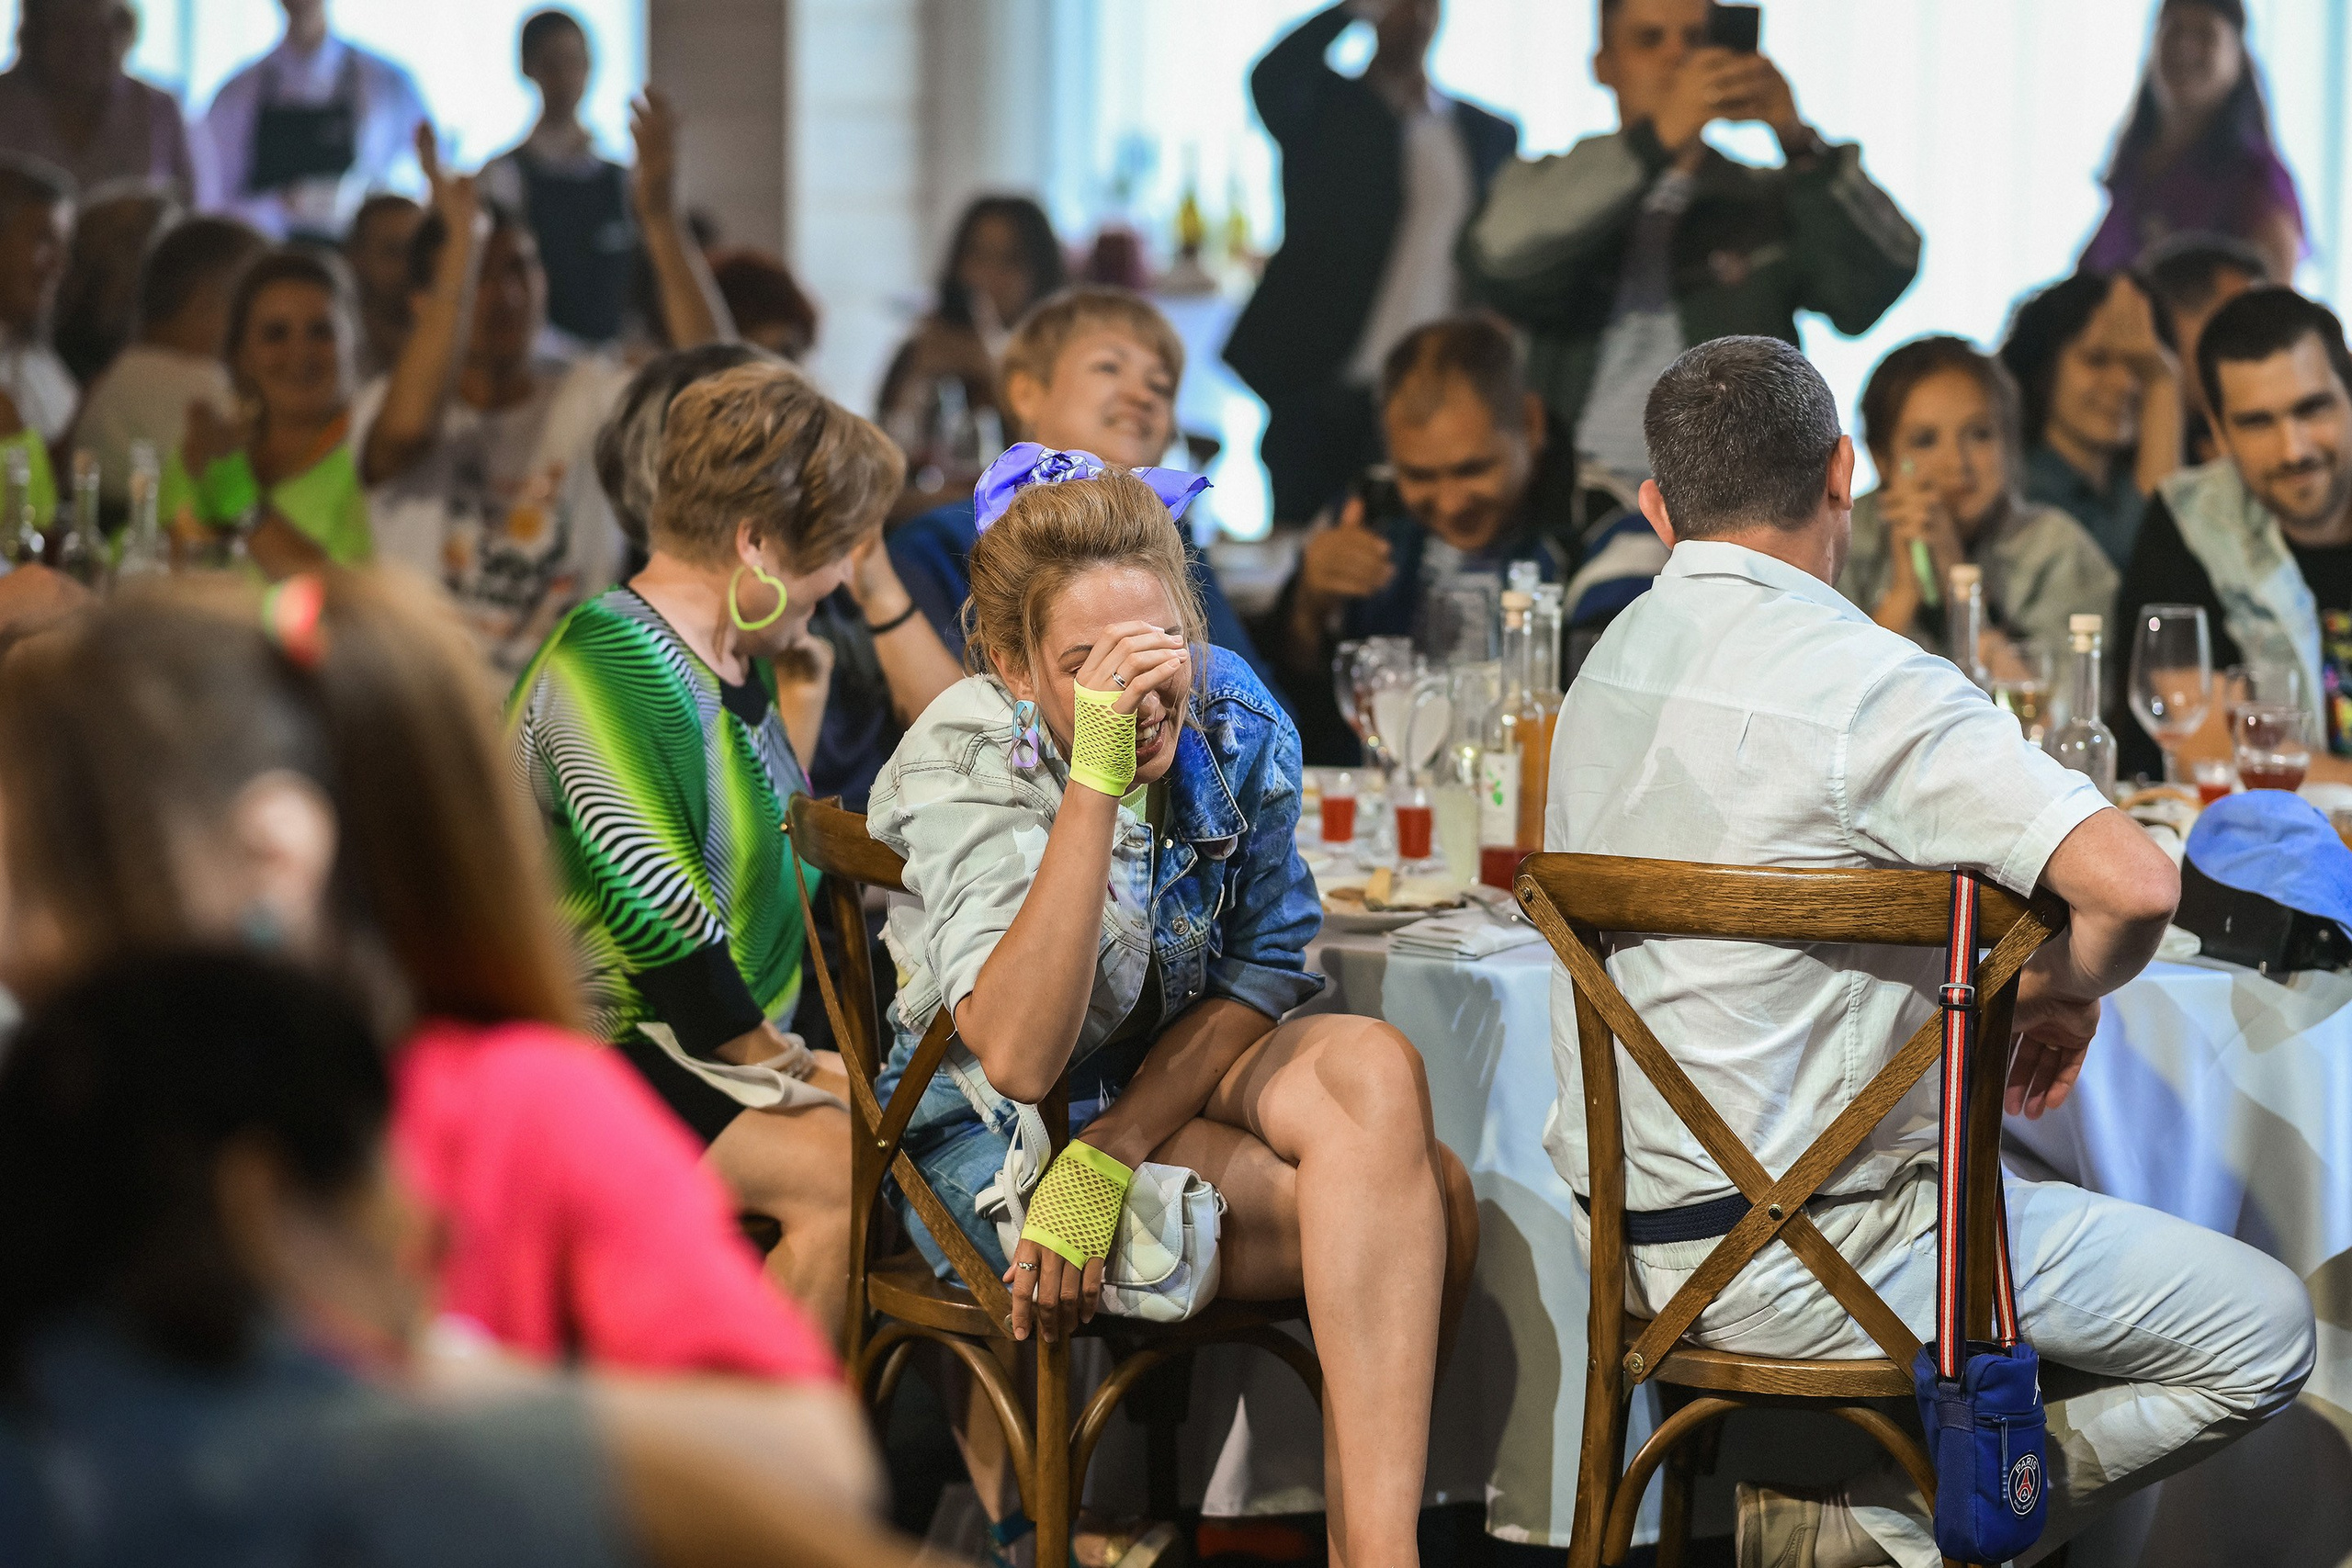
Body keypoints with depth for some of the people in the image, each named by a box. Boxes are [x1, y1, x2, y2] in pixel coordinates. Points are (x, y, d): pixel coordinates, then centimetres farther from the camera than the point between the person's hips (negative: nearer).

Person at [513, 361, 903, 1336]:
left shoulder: (735, 664, 13)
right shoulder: (612, 659, -17)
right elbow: (657, 910, -23)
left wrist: (796, 709, 16)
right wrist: (775, 1058, -13)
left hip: (710, 1058, 10)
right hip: (593, 1064, -9)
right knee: (841, 1175, -28)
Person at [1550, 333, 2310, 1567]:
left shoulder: (1617, 656, 8)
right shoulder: (1863, 680, -19)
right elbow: (2132, 885, -27)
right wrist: (2048, 990, -5)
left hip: (1631, 1227, 9)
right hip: (1798, 1256, -9)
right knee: (2261, 1330, 2)